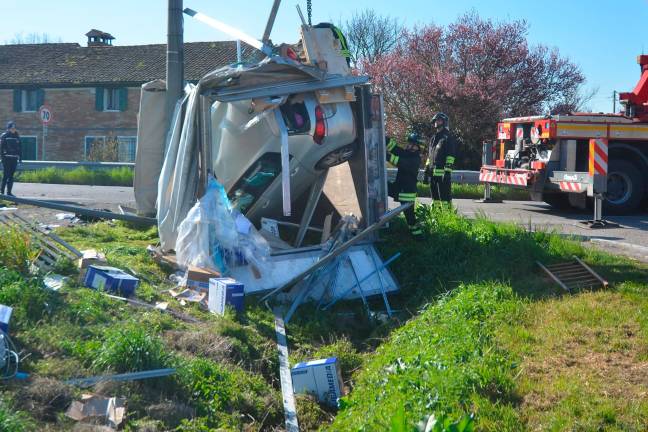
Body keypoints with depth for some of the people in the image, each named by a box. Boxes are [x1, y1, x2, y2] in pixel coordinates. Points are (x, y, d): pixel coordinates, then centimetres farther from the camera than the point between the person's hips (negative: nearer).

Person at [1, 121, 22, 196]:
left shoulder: (17, 137, 13)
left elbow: (20, 148, 16)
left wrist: (20, 157, 12)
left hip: (14, 159, 5)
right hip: (7, 158, -5)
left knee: (11, 176, 7)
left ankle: (9, 192, 11)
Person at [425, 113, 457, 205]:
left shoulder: (448, 137, -2)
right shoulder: (433, 138, 22)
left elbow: (450, 156, -10)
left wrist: (447, 171, -19)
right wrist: (427, 170, 19)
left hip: (442, 173, -8)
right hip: (433, 173, 8)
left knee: (444, 196, -9)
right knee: (435, 196, 12)